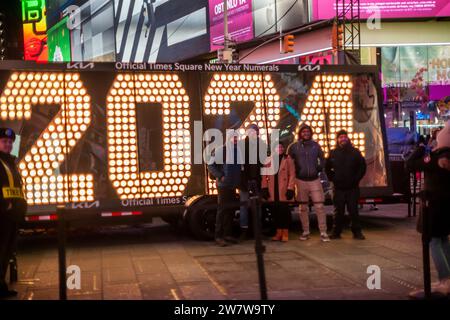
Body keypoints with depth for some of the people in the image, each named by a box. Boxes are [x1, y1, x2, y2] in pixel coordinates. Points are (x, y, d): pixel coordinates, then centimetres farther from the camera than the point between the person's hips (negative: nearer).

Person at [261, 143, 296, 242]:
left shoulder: (288, 159, 3)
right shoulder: (269, 160, 13)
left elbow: (292, 175, -3)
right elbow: (265, 175, 10)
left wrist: (290, 189, -11)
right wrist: (264, 188, 1)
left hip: (283, 191, -3)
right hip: (272, 192, 3)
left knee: (284, 211, -4)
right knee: (275, 211, 5)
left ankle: (285, 233, 6)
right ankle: (278, 232, 16)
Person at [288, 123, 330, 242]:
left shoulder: (316, 145, 4)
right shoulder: (294, 146, 0)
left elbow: (322, 159, 18)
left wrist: (320, 168, 3)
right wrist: (293, 171, 0)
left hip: (314, 180, 0)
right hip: (300, 180, 0)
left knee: (319, 206, -7)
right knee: (303, 207, 8)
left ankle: (323, 232, -3)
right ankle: (306, 231, 17)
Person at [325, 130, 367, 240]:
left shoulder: (355, 152, 3)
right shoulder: (333, 153, 7)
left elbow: (362, 167, 5)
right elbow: (327, 168, 17)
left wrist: (356, 179, -3)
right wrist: (332, 178, 6)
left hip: (352, 187, -1)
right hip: (338, 188, 1)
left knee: (353, 210, 0)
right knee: (338, 211, 4)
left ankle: (357, 232, 6)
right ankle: (336, 232, 10)